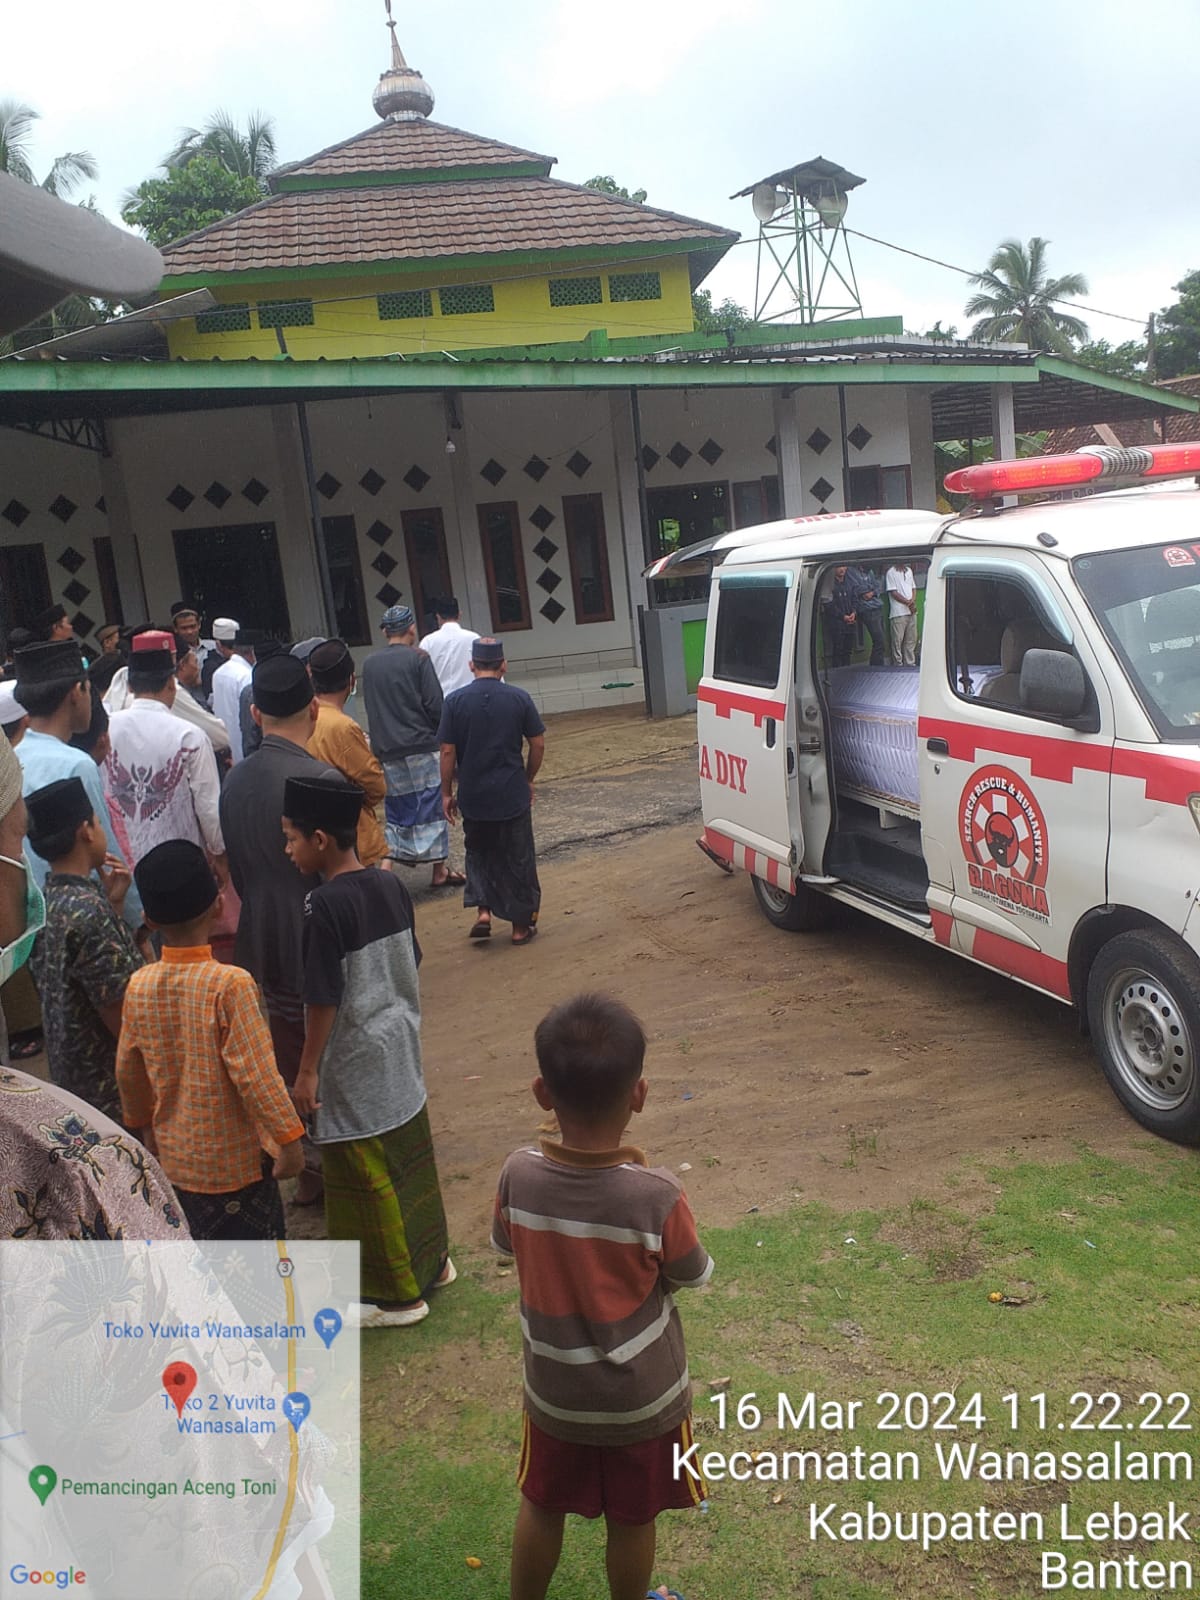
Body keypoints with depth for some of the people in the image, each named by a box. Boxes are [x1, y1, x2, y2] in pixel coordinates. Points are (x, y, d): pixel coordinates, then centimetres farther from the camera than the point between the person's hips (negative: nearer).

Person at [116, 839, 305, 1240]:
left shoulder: (139, 986, -7)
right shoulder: (230, 983, -23)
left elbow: (129, 1071, 5)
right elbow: (256, 1074, -22)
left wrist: (143, 1125, 21)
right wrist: (289, 1139, -12)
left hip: (176, 1156, 5)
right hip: (237, 1156, -5)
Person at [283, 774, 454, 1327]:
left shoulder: (325, 905, -22)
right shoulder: (391, 886, 0)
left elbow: (323, 999, -20)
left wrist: (308, 1070, -11)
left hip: (354, 1063, -8)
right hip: (401, 1051, 8)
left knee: (367, 1178, 7)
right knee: (410, 1158, 21)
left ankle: (397, 1294, 20)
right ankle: (432, 1260, 36)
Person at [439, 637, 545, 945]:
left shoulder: (455, 701, -6)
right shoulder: (519, 698, -5)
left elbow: (447, 751, -5)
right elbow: (538, 744, -1)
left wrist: (447, 792, 5)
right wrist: (528, 779, 13)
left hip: (473, 796, 1)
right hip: (512, 794, 0)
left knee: (479, 853, 21)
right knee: (517, 859, 11)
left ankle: (482, 911, 7)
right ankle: (521, 924, 18)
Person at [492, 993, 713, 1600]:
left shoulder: (519, 1176, -23)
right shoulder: (657, 1196, -30)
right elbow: (694, 1276, -11)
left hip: (553, 1393, 2)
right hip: (644, 1400, -2)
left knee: (541, 1507, 26)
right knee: (633, 1521, 23)